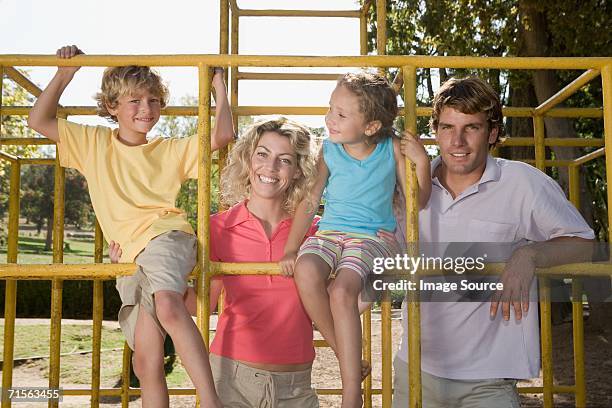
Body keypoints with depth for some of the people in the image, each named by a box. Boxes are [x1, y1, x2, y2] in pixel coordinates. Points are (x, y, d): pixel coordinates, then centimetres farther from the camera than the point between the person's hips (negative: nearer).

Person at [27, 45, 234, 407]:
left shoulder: (170, 149, 16)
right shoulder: (94, 143, 21)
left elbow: (222, 135, 8)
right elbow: (39, 121, 18)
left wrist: (219, 87, 11)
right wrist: (64, 75, 12)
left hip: (166, 235, -3)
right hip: (130, 255, 4)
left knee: (167, 305, -38)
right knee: (146, 359, -2)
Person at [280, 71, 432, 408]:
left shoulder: (392, 149, -2)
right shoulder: (329, 151, 1)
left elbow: (417, 202, 1)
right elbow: (310, 200, 3)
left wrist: (421, 162, -14)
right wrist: (291, 249, -5)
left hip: (373, 237, -2)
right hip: (330, 234, 3)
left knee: (342, 290, -31)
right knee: (306, 271, -32)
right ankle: (346, 355, -13)